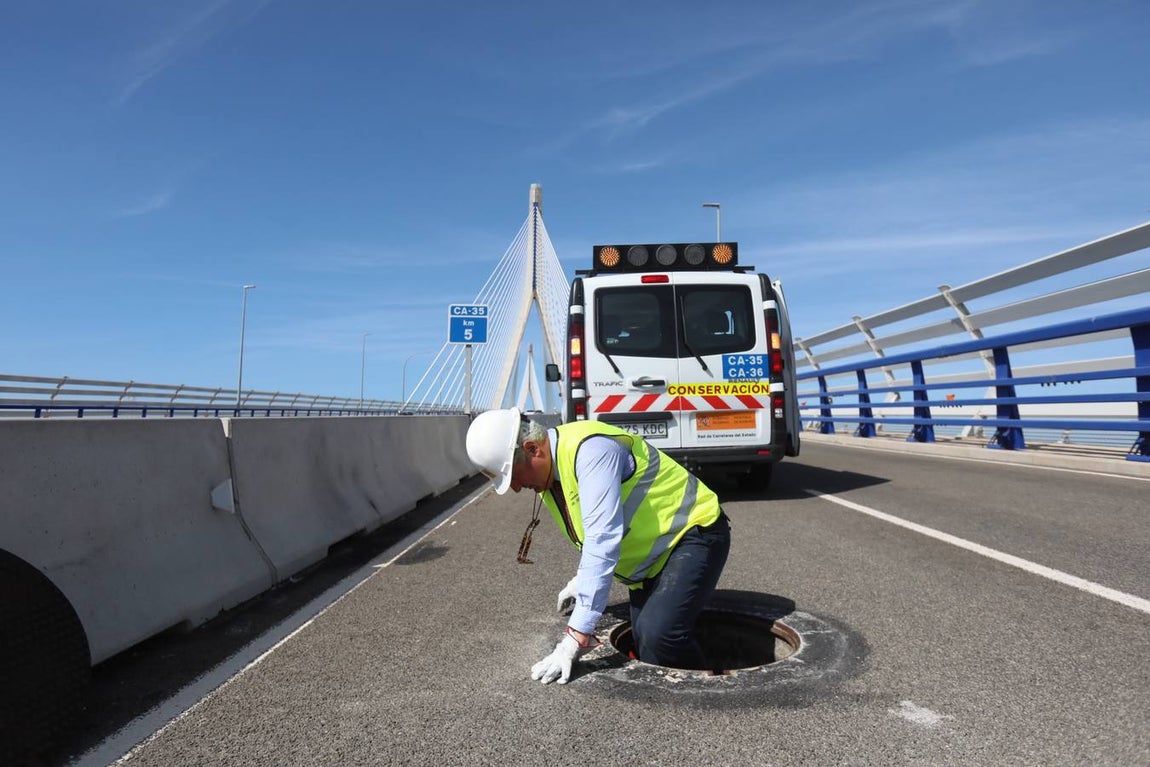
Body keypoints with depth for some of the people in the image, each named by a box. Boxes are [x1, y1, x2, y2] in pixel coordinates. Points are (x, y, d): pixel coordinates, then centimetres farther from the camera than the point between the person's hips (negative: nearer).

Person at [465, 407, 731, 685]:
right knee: (646, 646, 2)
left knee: (658, 634, -26)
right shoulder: (547, 472, -1)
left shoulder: (589, 449, -31)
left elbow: (603, 542, -36)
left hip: (694, 534, -9)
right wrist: (583, 579, 20)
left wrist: (576, 636, -35)